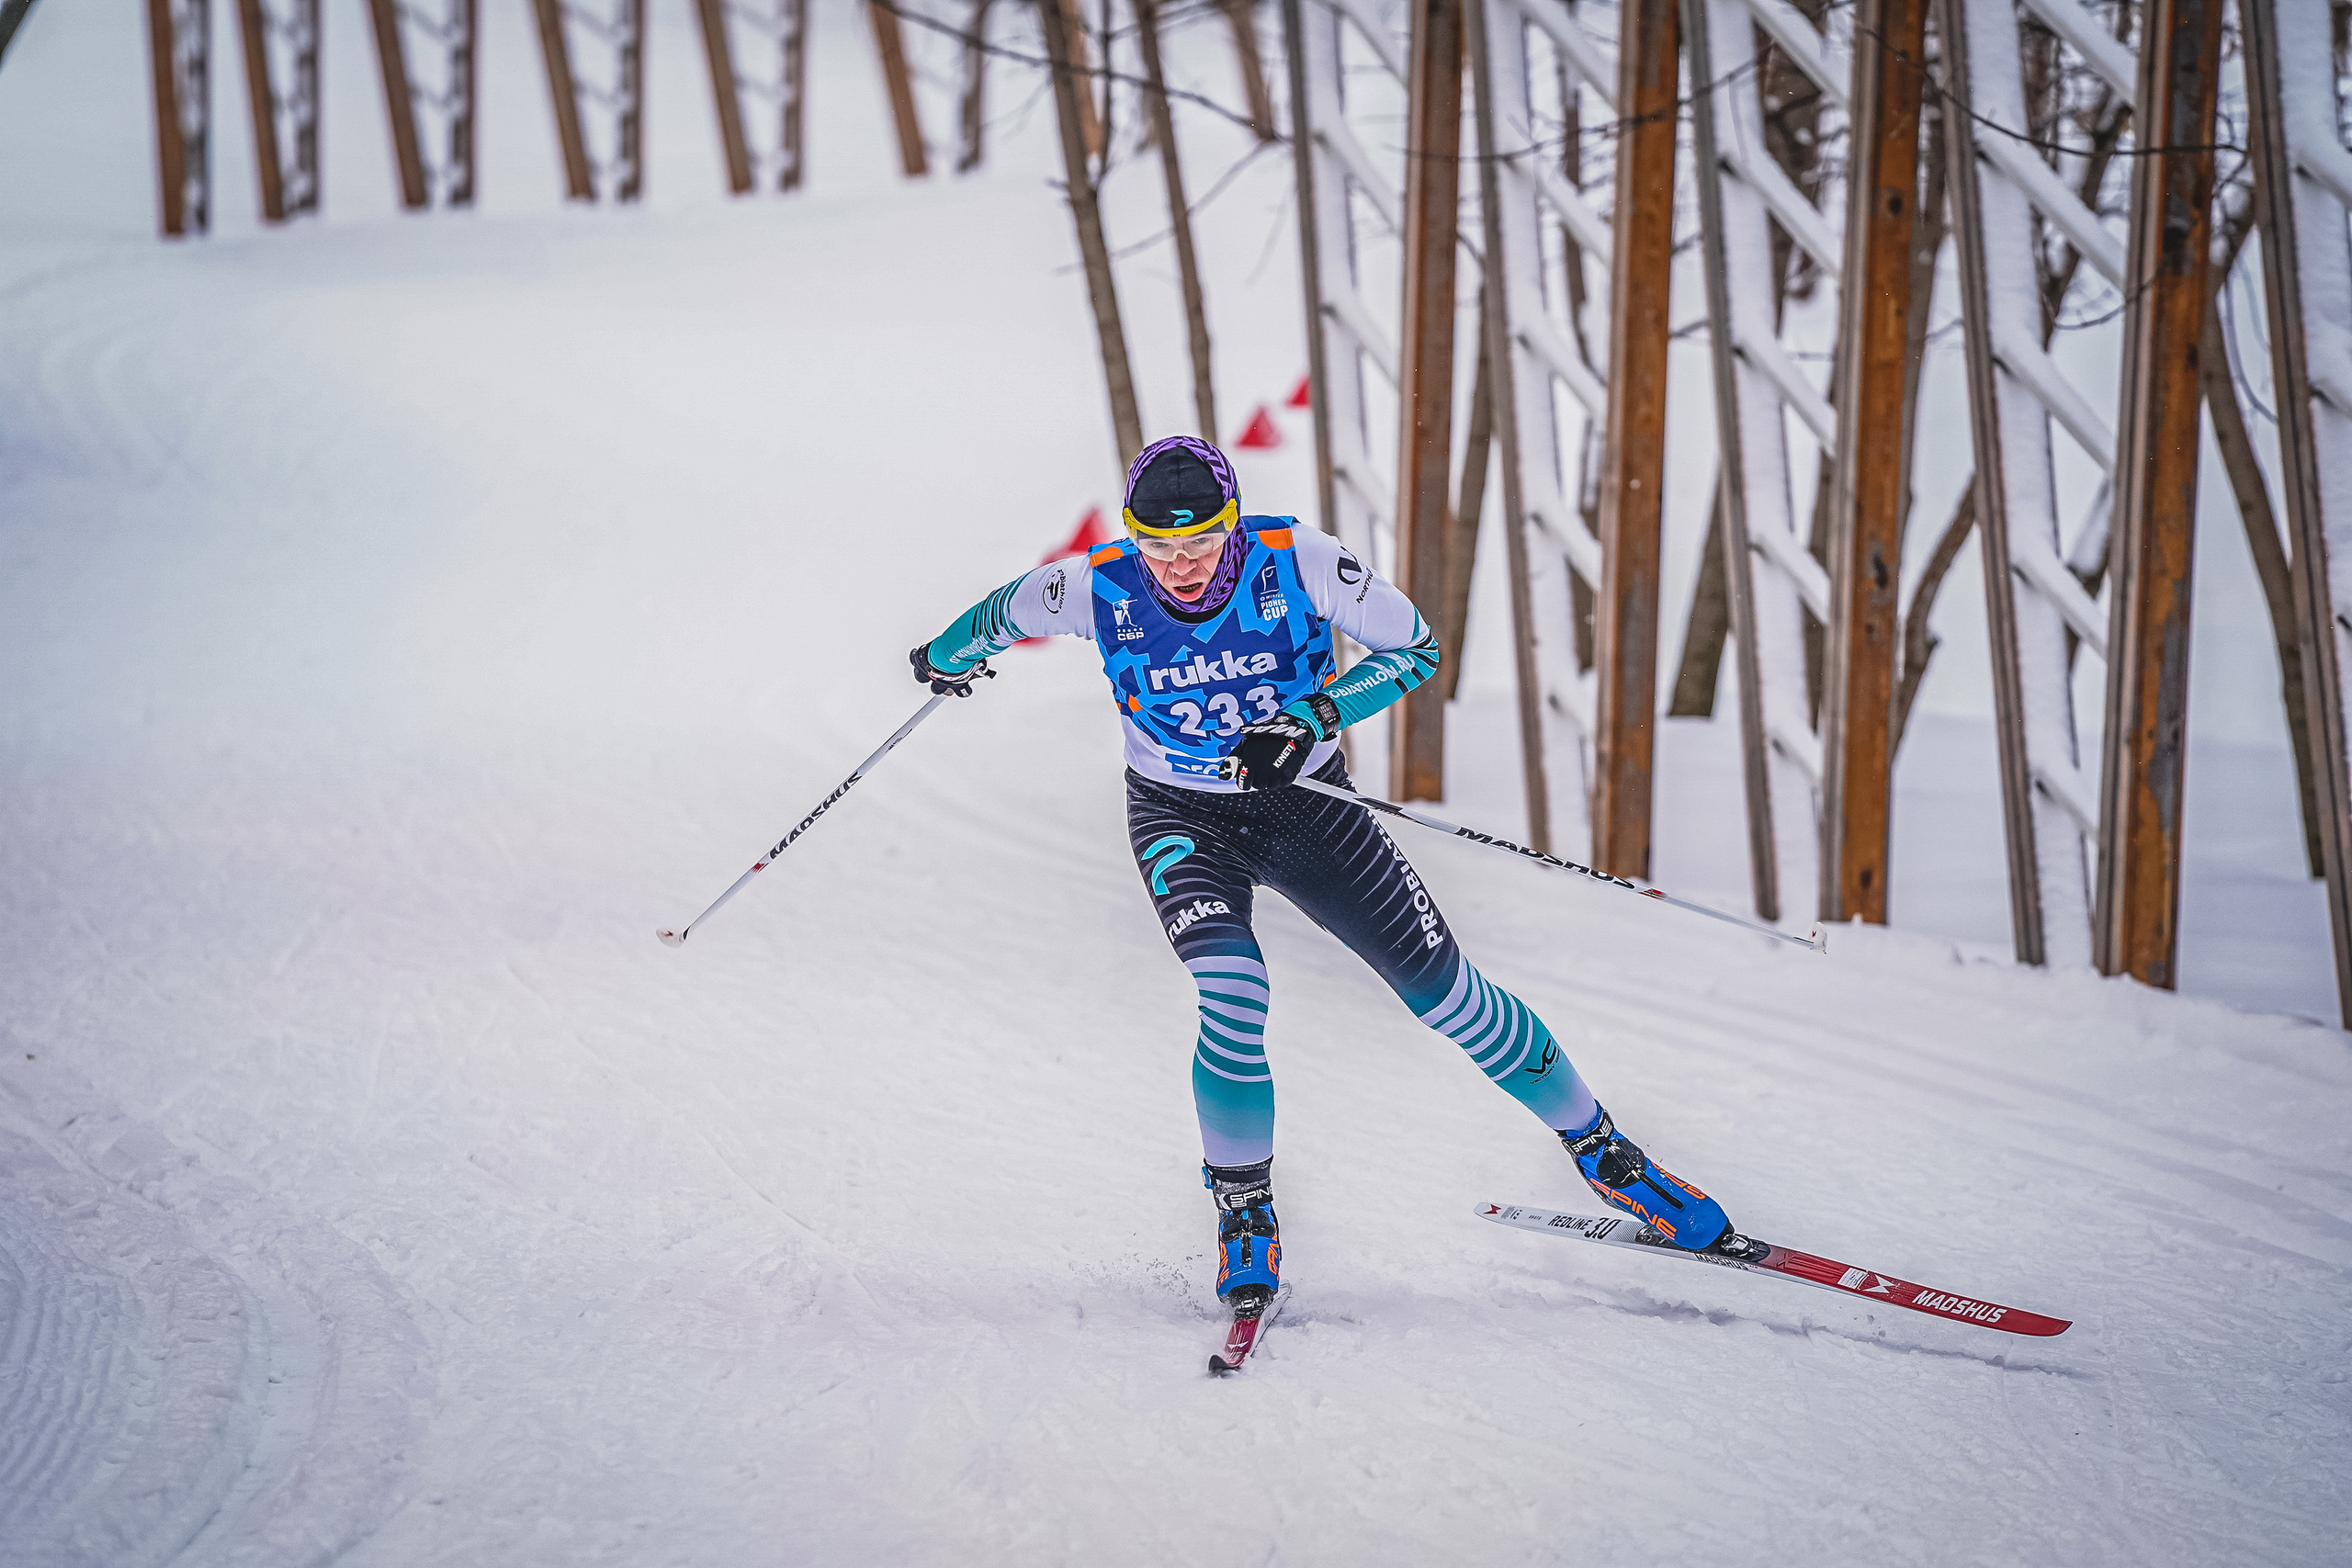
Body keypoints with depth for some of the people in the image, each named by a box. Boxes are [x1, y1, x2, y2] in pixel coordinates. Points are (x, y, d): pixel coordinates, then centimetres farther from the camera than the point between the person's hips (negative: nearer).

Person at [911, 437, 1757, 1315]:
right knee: (1231, 993, -27)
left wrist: (1315, 716, -29)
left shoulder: (1297, 562, -24)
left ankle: (1598, 1147, 20)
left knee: (1445, 992, 0)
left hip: (1307, 806, 0)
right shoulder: (1097, 590, -20)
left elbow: (1416, 649, -15)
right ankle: (1244, 1209, -6)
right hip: (1182, 820, 0)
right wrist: (948, 659, 20)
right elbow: (1002, 615, 1)